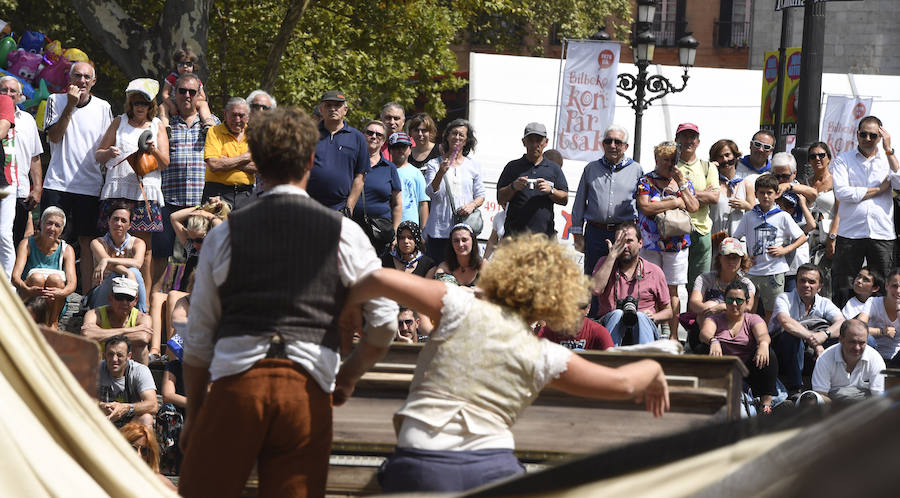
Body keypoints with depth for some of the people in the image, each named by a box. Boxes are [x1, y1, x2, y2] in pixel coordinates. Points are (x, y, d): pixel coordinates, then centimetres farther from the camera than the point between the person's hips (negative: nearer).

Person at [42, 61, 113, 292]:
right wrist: (70, 105, -13)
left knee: (87, 241, 1)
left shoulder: (103, 108, 8)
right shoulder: (56, 101, 4)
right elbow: (54, 136, -7)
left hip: (90, 185, 1)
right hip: (57, 183, -1)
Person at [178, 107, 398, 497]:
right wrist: (349, 374, 21)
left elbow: (198, 337, 13)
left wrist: (193, 414, 22)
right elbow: (385, 323, 6)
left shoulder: (225, 234, 10)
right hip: (309, 389, 0)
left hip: (236, 382, 0)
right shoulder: (344, 234, 9)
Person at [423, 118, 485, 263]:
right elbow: (430, 193, -5)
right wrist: (441, 173, -20)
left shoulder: (473, 166, 13)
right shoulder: (434, 164, 7)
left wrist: (472, 205, -6)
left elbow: (480, 195, 16)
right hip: (439, 230, -1)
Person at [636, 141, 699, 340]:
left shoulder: (684, 182, 11)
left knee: (672, 290, 4)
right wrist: (675, 202, -10)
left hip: (677, 244, 2)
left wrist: (681, 183, -7)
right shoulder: (646, 181, 2)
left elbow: (693, 208, -2)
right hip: (650, 244, -2)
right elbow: (645, 207, -13)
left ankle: (673, 335, 8)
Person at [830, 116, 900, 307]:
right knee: (843, 290, 0)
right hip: (850, 233, -1)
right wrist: (880, 189, -5)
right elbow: (841, 192, -9)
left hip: (882, 234, 1)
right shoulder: (843, 160, 6)